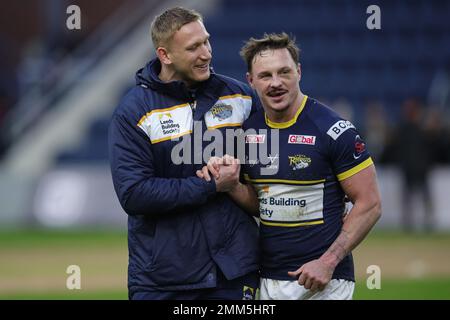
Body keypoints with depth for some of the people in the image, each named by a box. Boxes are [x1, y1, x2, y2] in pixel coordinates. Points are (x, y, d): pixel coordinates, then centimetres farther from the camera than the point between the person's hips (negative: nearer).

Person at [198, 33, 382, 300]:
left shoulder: (333, 129, -11)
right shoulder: (250, 130, 8)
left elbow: (370, 204, -9)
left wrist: (328, 262, -16)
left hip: (324, 280, -5)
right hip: (269, 279, 5)